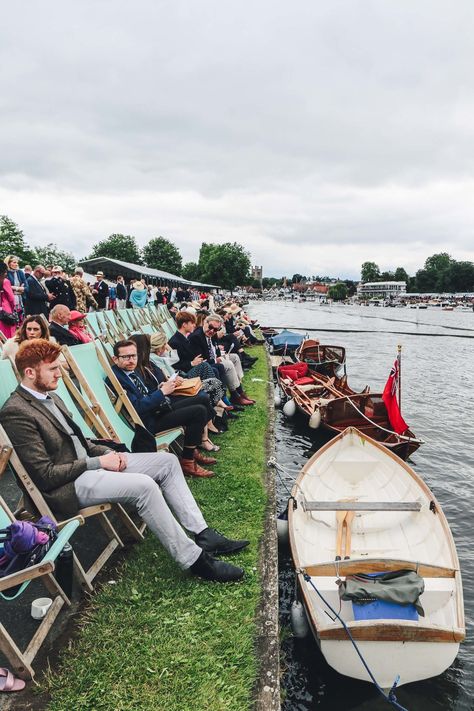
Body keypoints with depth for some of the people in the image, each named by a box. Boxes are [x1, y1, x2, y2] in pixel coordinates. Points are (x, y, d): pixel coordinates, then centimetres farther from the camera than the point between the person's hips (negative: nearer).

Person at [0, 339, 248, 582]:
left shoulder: (50, 397, 12)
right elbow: (45, 475, -19)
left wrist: (108, 453, 2)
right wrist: (98, 463, -15)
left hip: (86, 464, 10)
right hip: (65, 488, -10)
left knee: (167, 461, 0)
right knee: (144, 485, -29)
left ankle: (203, 534, 0)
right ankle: (193, 559, -16)